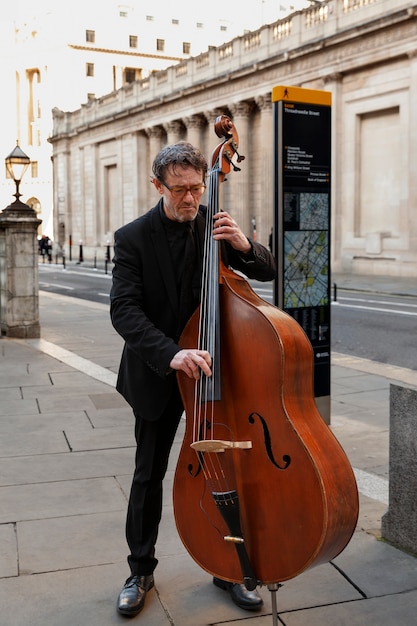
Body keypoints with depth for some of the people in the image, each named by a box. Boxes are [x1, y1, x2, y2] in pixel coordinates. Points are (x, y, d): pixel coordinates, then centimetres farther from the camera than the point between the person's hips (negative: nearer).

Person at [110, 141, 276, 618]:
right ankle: (141, 571, 29)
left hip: (209, 366, 2)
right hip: (157, 374, -2)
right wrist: (170, 353, -37)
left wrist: (244, 246, -23)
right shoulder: (133, 238, -12)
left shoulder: (215, 224, -3)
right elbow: (124, 310, -21)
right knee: (149, 474, 10)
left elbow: (267, 272, 0)